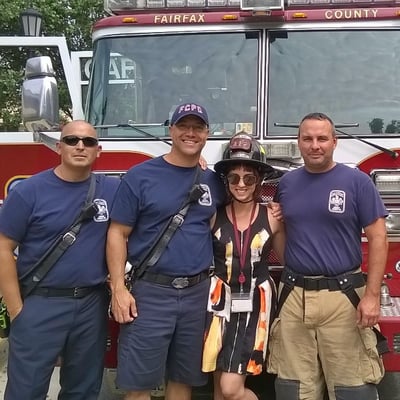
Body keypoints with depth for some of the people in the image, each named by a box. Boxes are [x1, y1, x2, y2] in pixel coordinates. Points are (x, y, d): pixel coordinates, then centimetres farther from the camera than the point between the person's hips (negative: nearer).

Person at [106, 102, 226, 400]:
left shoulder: (214, 182, 8)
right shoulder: (140, 176, -4)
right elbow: (118, 234, -4)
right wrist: (118, 288, -11)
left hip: (198, 293, 4)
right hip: (149, 292, -4)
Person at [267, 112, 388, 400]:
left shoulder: (357, 181, -2)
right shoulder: (287, 183, 9)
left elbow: (377, 237, -5)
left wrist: (372, 295, -12)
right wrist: (288, 278, 8)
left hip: (343, 297, -3)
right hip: (293, 296, 4)